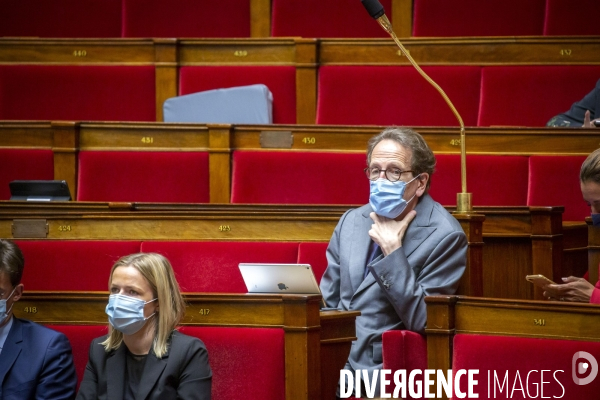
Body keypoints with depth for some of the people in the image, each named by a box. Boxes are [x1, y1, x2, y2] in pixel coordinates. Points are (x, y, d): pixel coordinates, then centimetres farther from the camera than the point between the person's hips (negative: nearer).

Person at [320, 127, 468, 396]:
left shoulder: (444, 236, -9)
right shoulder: (352, 221, 11)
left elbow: (421, 322, -13)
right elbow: (326, 302, 15)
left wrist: (392, 251, -18)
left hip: (377, 371, -5)